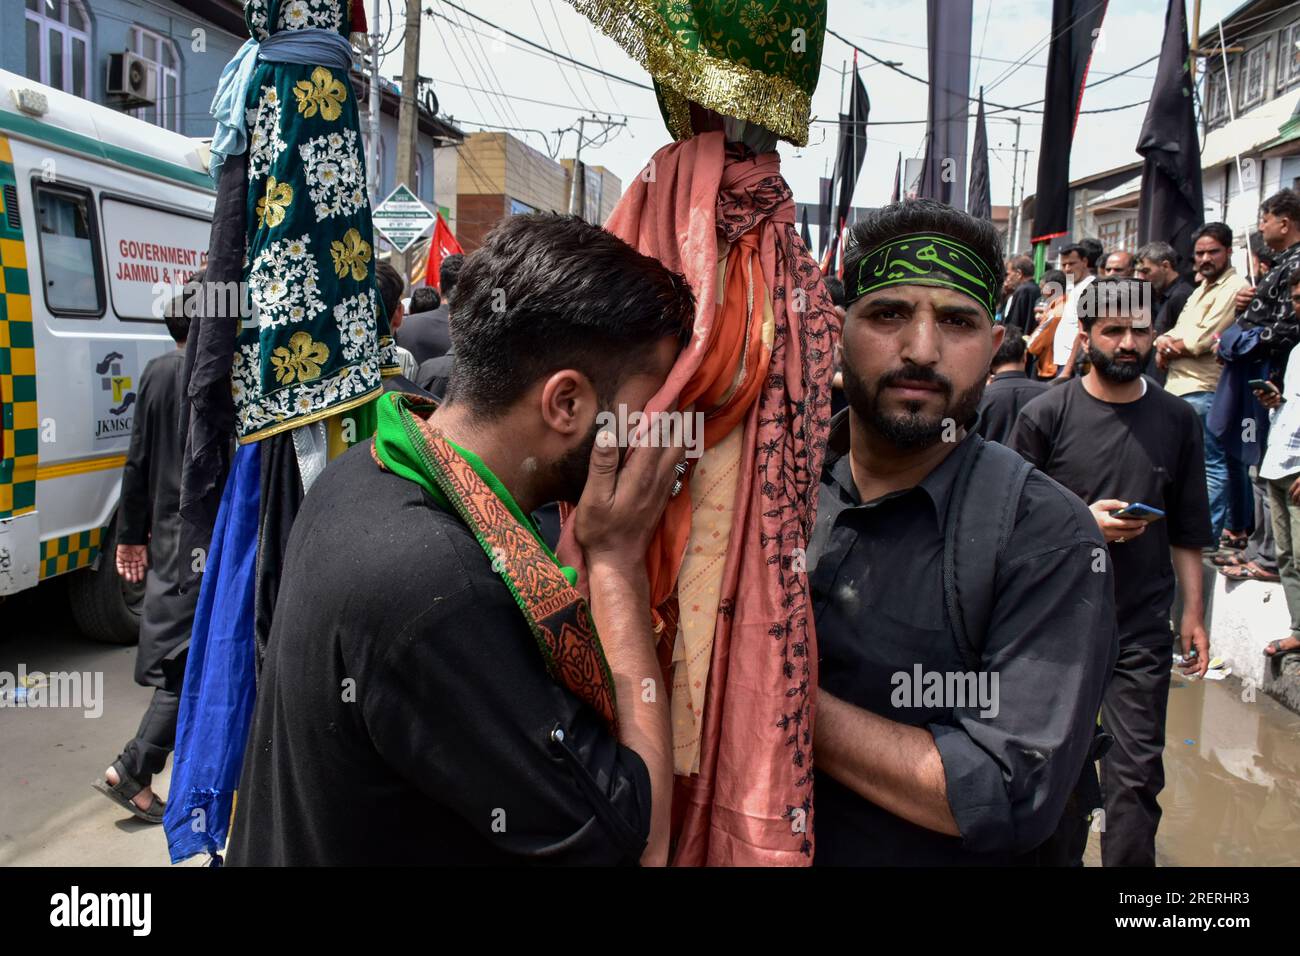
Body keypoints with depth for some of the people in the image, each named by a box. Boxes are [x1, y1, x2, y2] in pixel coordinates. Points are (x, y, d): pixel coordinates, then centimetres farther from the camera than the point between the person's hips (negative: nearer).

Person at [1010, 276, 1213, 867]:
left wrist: (1193, 611, 6)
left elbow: (1187, 529, 9)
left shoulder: (1177, 420, 5)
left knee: (1137, 770, 2)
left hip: (1142, 625, 1)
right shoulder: (1047, 415, -3)